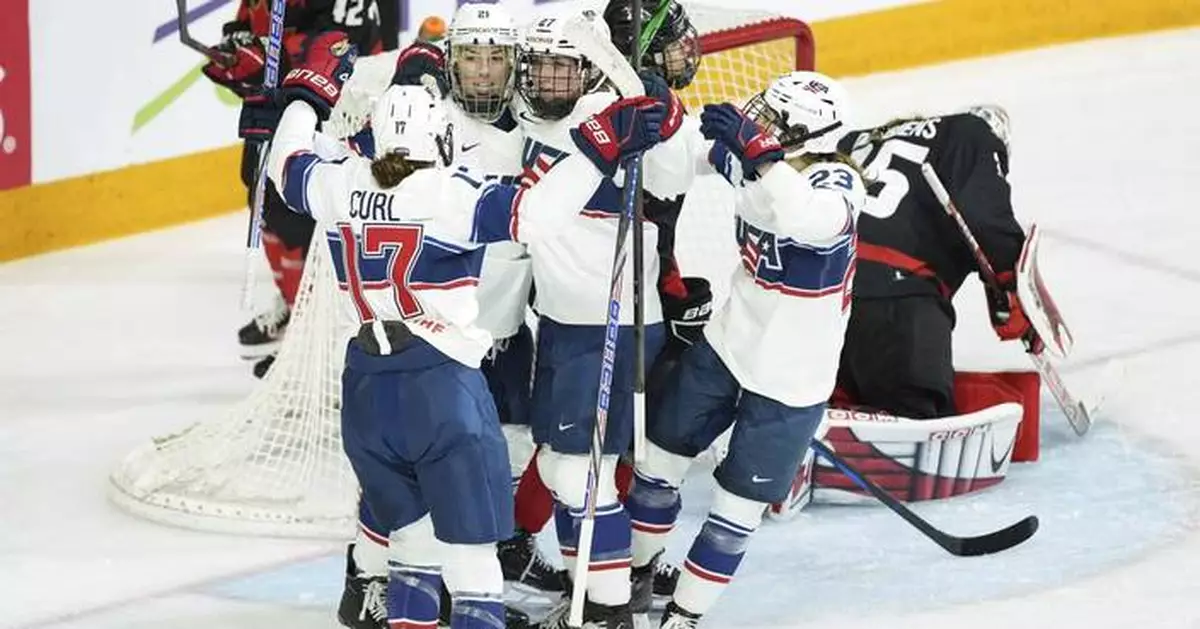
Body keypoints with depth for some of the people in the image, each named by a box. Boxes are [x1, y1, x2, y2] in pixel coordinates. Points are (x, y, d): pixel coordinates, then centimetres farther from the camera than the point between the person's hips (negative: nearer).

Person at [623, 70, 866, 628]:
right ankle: (634, 566, 41)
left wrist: (758, 153, -58)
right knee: (663, 451, 19)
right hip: (729, 341, 6)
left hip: (791, 375, -6)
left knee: (738, 500, 4)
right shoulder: (754, 161, -10)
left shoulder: (836, 184, -27)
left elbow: (816, 222, -51)